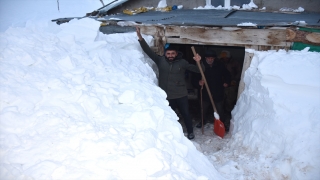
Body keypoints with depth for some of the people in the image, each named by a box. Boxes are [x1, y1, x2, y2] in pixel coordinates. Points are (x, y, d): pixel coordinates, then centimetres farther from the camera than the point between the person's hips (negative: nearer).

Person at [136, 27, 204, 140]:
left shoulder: (182, 62, -4)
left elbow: (198, 70, -2)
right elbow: (149, 52, -6)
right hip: (166, 96, 1)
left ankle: (190, 132, 33)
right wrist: (140, 38, -15)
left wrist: (199, 62, -23)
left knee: (185, 114, 12)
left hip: (181, 95, -1)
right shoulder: (160, 61, -1)